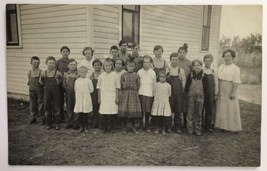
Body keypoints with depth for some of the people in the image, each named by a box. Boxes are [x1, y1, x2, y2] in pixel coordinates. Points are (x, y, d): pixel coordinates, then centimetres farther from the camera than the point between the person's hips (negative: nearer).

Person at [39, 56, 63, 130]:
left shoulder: (57, 73, -9)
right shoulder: (44, 73, -1)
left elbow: (62, 81, 2)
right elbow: (41, 82, 10)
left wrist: (59, 81, -17)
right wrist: (41, 78, -9)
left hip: (56, 91, -2)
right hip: (47, 91, 3)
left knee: (56, 107, 4)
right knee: (47, 107, 9)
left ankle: (57, 124, 18)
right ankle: (48, 124, 23)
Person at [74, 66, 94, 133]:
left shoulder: (88, 81, -4)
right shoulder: (77, 81, 5)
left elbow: (91, 90, 0)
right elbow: (75, 89, 14)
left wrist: (85, 92, 1)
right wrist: (79, 93, 4)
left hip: (86, 98, -2)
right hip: (79, 98, 3)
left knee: (86, 113, 1)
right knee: (80, 114, 6)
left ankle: (86, 127, 11)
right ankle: (81, 127, 16)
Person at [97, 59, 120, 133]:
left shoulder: (114, 75, 1)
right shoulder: (101, 76, 4)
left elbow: (117, 87, 4)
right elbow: (99, 88, 8)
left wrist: (117, 97, 1)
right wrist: (99, 98, 6)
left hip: (112, 97, -1)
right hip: (104, 97, 1)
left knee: (112, 113, 1)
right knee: (104, 113, 1)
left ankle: (112, 128, 13)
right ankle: (105, 128, 13)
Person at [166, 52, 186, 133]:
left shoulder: (181, 70, 3)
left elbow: (184, 82, 4)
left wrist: (182, 90, -2)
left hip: (179, 94, 1)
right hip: (169, 93, -1)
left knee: (178, 111, 6)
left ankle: (177, 127, 17)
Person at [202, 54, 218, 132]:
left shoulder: (214, 71, 2)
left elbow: (216, 83, 6)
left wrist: (216, 94, 4)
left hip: (210, 93, 1)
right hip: (201, 93, -1)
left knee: (209, 109, 7)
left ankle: (208, 125, 20)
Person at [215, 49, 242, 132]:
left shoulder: (235, 68, -7)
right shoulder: (221, 67, 11)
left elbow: (236, 82, -13)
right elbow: (217, 78, 11)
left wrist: (233, 92, -20)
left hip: (229, 90, -6)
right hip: (221, 91, 6)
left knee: (230, 108, 0)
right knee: (221, 108, 11)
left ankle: (232, 126, 11)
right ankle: (223, 125, 22)